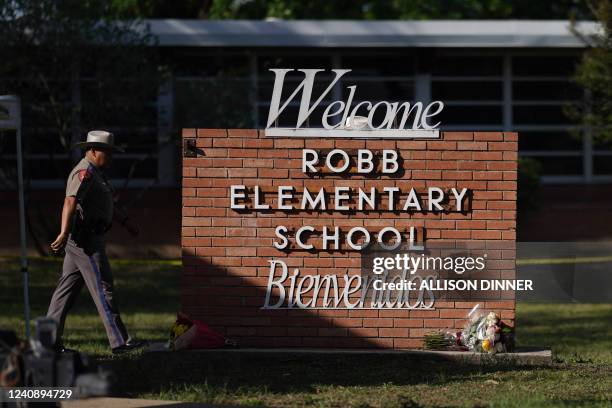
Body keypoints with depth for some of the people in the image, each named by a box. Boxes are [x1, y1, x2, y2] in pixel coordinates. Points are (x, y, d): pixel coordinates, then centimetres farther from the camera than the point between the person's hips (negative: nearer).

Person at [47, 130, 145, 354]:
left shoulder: (95, 173, 19)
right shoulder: (84, 172, -15)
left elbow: (108, 205, 34)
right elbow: (70, 202, -29)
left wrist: (126, 222, 42)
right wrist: (64, 233, -41)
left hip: (81, 241, 11)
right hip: (86, 239, -11)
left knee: (67, 287, 9)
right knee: (102, 288, -9)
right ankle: (120, 341, -9)